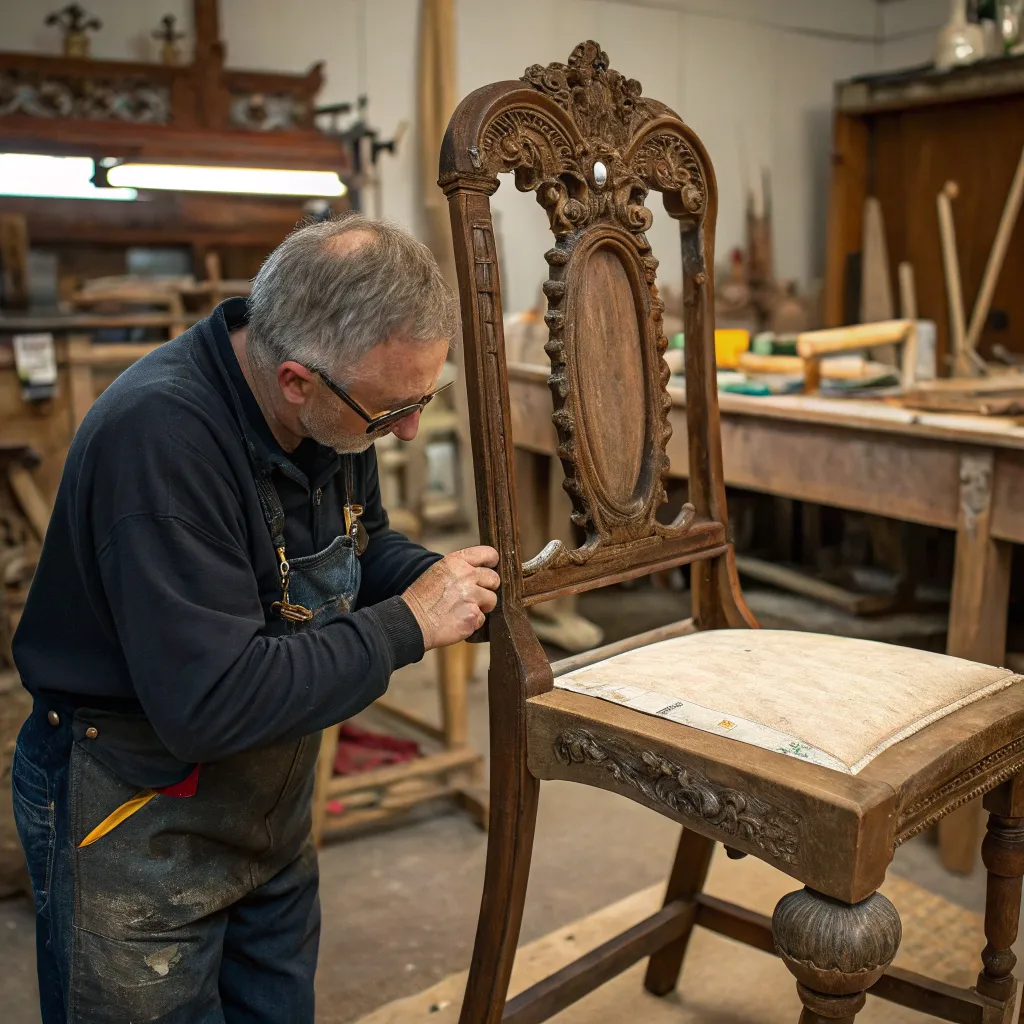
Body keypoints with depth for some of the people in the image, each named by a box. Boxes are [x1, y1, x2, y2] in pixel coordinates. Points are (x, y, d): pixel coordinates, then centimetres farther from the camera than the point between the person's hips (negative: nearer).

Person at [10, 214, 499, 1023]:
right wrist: (407, 626, -28)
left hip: (270, 803, 8)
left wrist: (443, 581, -11)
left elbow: (363, 540, 10)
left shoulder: (335, 409, -9)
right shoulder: (160, 435, -33)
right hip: (136, 821, -7)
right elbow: (210, 703, -35)